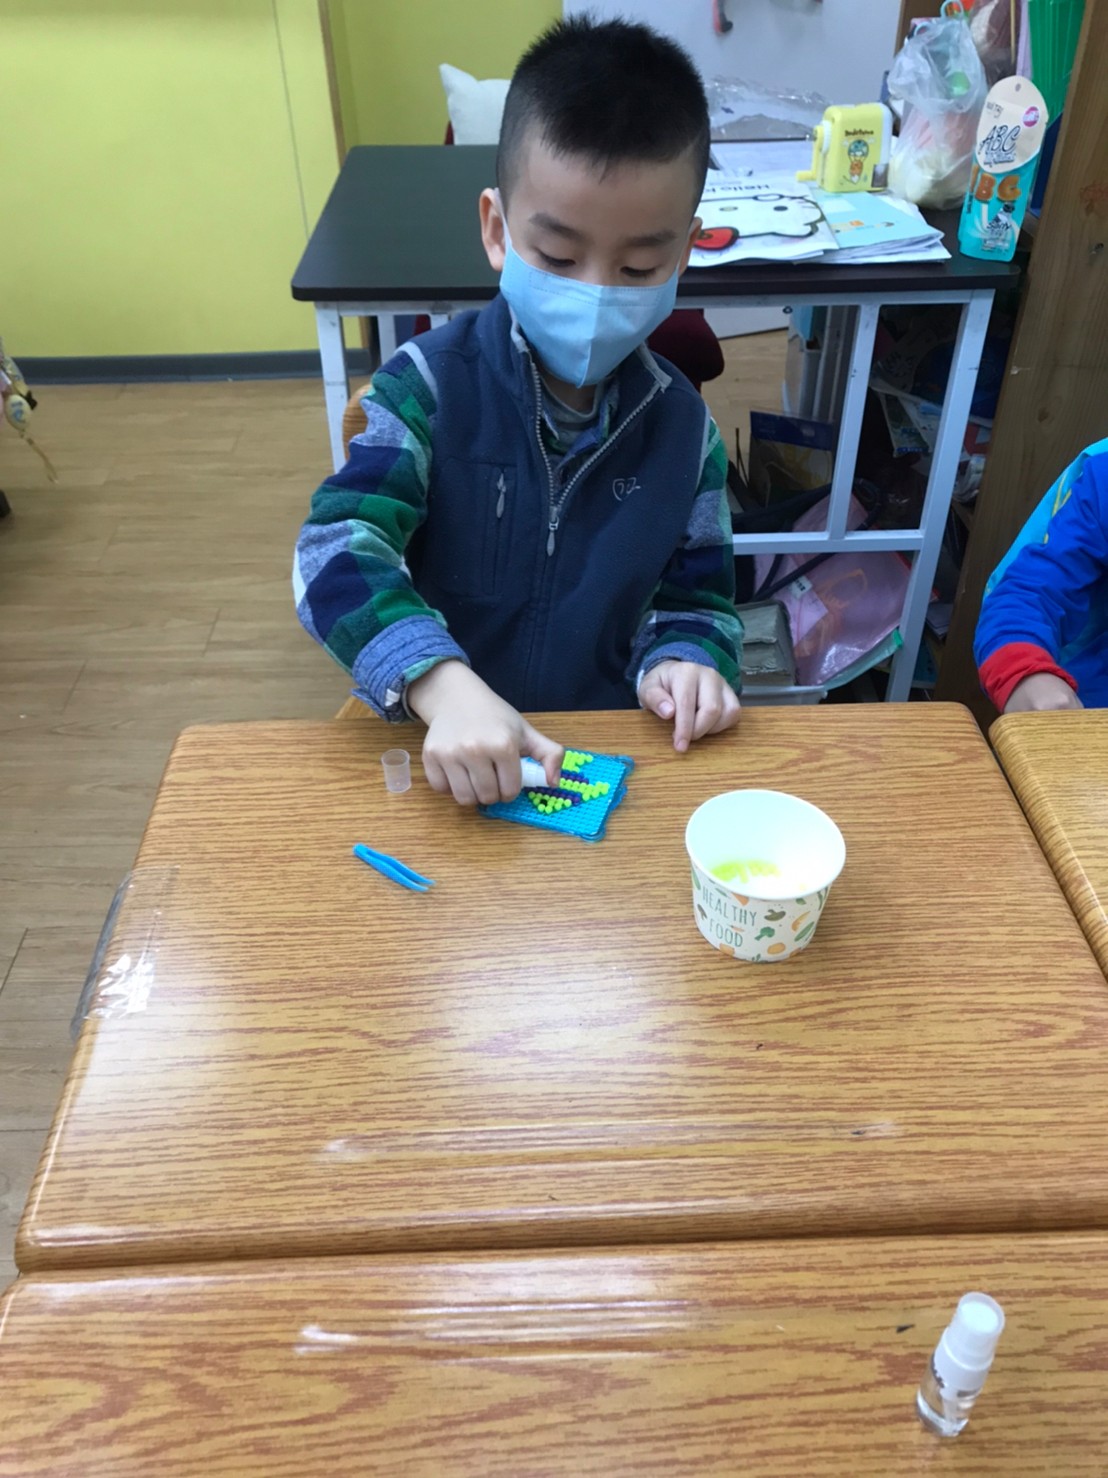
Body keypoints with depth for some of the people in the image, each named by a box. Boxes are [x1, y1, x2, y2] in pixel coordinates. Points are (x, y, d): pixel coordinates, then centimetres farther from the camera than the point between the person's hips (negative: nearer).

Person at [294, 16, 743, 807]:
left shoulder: (683, 426, 0)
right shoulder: (428, 384, -9)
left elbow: (697, 596, 9)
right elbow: (338, 551, -20)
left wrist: (679, 660, -13)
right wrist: (443, 685, -35)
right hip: (440, 748, -2)